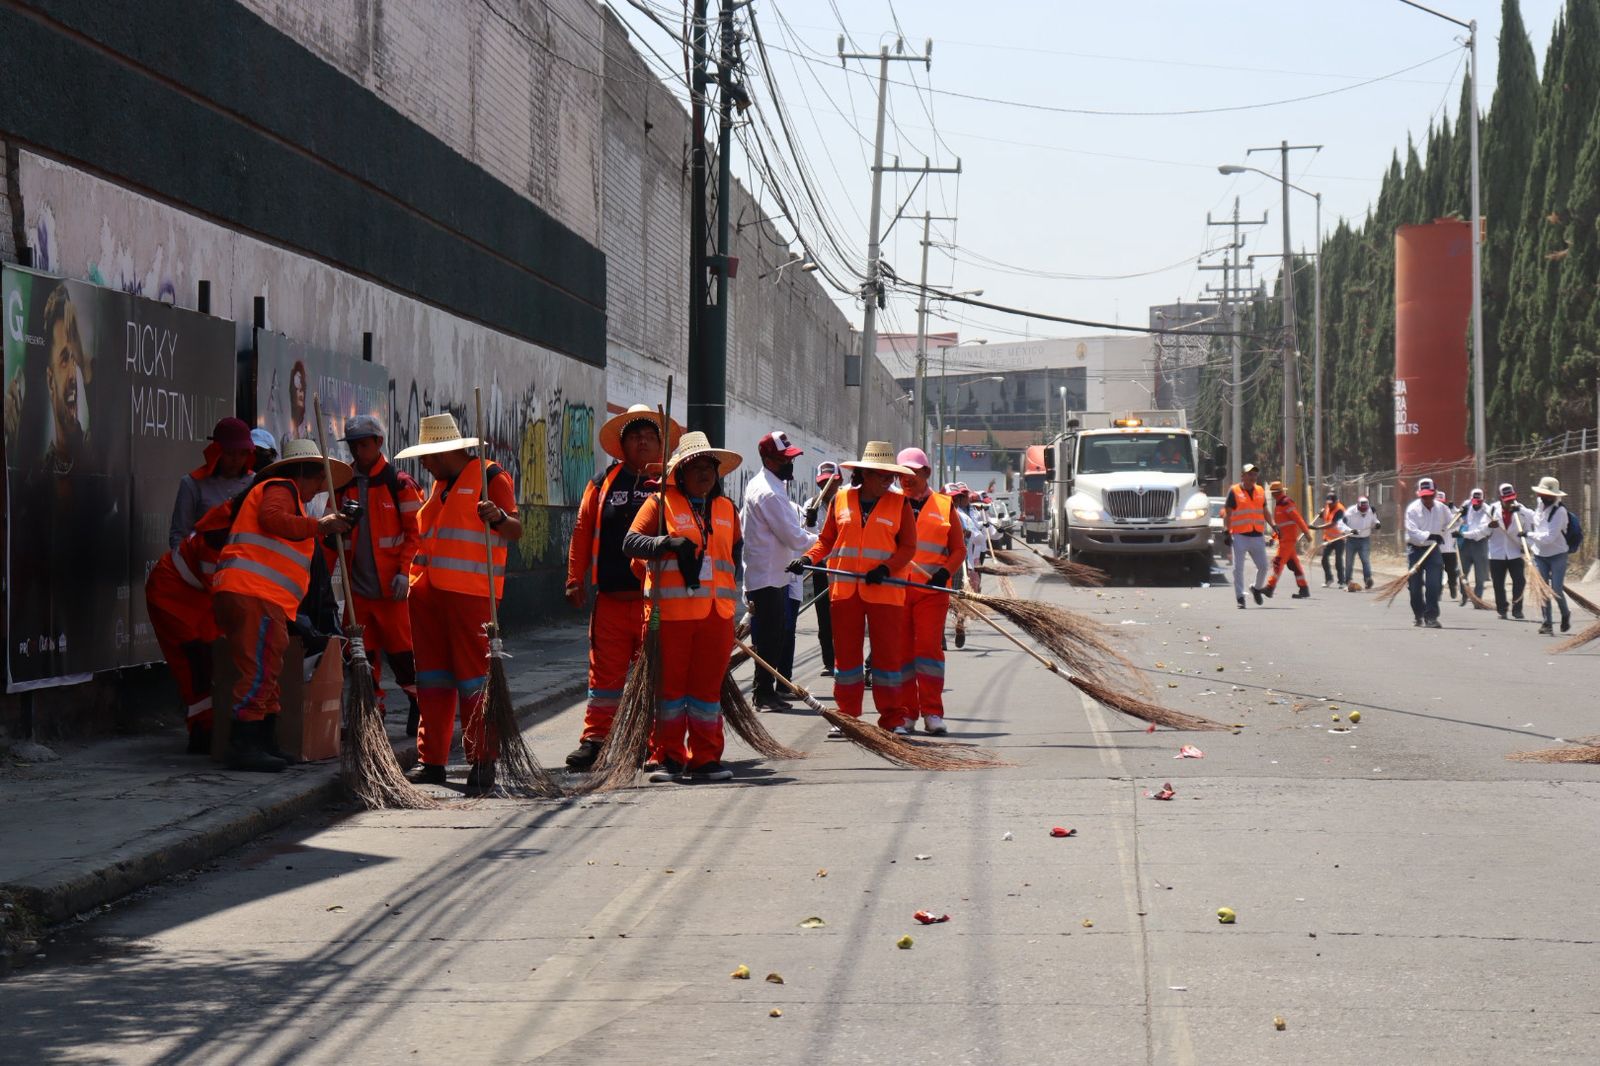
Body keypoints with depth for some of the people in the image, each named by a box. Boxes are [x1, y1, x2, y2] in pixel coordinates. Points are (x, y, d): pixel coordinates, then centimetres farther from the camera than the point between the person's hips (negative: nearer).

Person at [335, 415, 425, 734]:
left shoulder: (399, 483, -3)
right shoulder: (343, 485, 11)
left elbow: (414, 531, -5)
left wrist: (405, 571, -14)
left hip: (390, 585, -4)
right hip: (357, 585, 4)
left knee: (400, 648, -3)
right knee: (364, 652, 6)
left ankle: (419, 706, 11)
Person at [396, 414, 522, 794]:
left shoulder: (491, 477, -2)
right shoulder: (440, 484, 22)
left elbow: (515, 531, -9)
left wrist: (499, 517, -29)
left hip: (470, 592, -8)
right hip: (428, 591, 8)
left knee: (474, 676, -8)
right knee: (433, 676, 8)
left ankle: (482, 762, -6)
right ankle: (431, 760, 13)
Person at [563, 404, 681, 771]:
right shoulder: (604, 482, 11)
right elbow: (583, 531, 11)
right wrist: (576, 579, 7)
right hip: (610, 597, 1)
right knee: (605, 669, 3)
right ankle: (594, 738, 6)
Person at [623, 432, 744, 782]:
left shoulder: (727, 509, 17)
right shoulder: (661, 502, 1)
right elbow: (631, 541, -9)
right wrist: (668, 542, -23)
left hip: (717, 612, 4)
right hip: (671, 609, -4)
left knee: (708, 684, 6)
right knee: (669, 683, 0)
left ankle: (705, 757, 11)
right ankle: (667, 758, 7)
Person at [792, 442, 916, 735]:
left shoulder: (900, 504, 4)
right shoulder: (841, 500, 8)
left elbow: (908, 546, 1)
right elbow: (827, 539, 13)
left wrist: (886, 568, -15)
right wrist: (809, 558, -5)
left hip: (885, 590, -1)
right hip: (845, 589, 1)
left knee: (889, 653, -1)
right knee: (846, 653, 5)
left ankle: (893, 719, 5)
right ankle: (846, 716, 12)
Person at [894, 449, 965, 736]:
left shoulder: (944, 507, 10)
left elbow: (959, 549, 10)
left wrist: (945, 572, -7)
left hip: (931, 589, -1)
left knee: (929, 647, -8)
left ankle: (932, 713, -5)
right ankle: (906, 714, 8)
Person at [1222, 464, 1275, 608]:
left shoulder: (1260, 491, 13)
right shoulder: (1234, 491, -2)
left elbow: (1265, 511, 23)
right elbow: (1227, 514, -3)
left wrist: (1273, 525, 12)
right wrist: (1227, 532, -11)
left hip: (1257, 535, 4)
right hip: (1240, 536, -4)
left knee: (1263, 566, 4)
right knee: (1238, 568, -5)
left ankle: (1257, 588, 29)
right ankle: (1240, 597, 0)